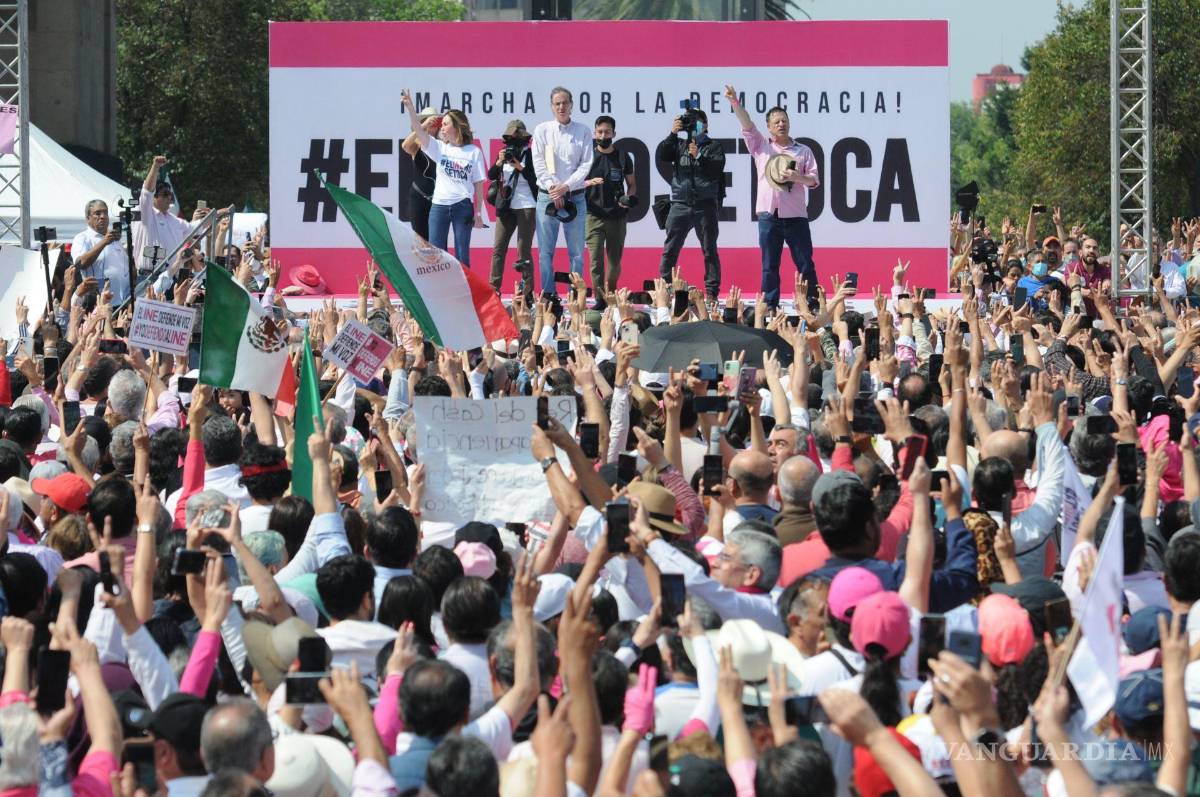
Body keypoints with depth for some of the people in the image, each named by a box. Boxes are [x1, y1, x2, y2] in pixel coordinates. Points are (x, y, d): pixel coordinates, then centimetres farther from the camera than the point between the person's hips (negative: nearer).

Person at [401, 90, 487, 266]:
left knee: (462, 255, 1)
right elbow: (418, 131, -5)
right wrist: (410, 107, -18)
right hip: (439, 205, 3)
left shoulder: (474, 152, 2)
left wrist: (479, 212, -1)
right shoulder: (440, 147, 8)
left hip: (463, 206, -3)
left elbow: (478, 184, 2)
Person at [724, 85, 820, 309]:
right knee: (769, 266, 2)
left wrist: (797, 177, -14)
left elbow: (814, 180, 6)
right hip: (769, 214, 0)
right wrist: (735, 102, -15)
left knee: (805, 264, -1)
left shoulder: (803, 151, 11)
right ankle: (769, 307, 6)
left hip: (795, 215, 0)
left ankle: (813, 305, 4)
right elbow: (747, 124, -2)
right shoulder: (761, 146, 11)